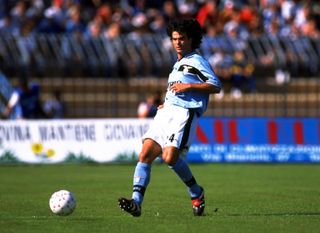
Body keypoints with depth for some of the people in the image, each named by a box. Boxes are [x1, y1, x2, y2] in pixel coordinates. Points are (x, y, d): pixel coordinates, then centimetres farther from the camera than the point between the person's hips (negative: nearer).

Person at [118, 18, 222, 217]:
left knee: (170, 157, -23)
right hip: (166, 112, 8)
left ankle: (197, 193, 1)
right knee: (145, 154, -10)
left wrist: (188, 86, -13)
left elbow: (216, 86, -8)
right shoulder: (177, 65, 28)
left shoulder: (197, 61, 2)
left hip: (184, 113, -8)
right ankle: (136, 202, -20)